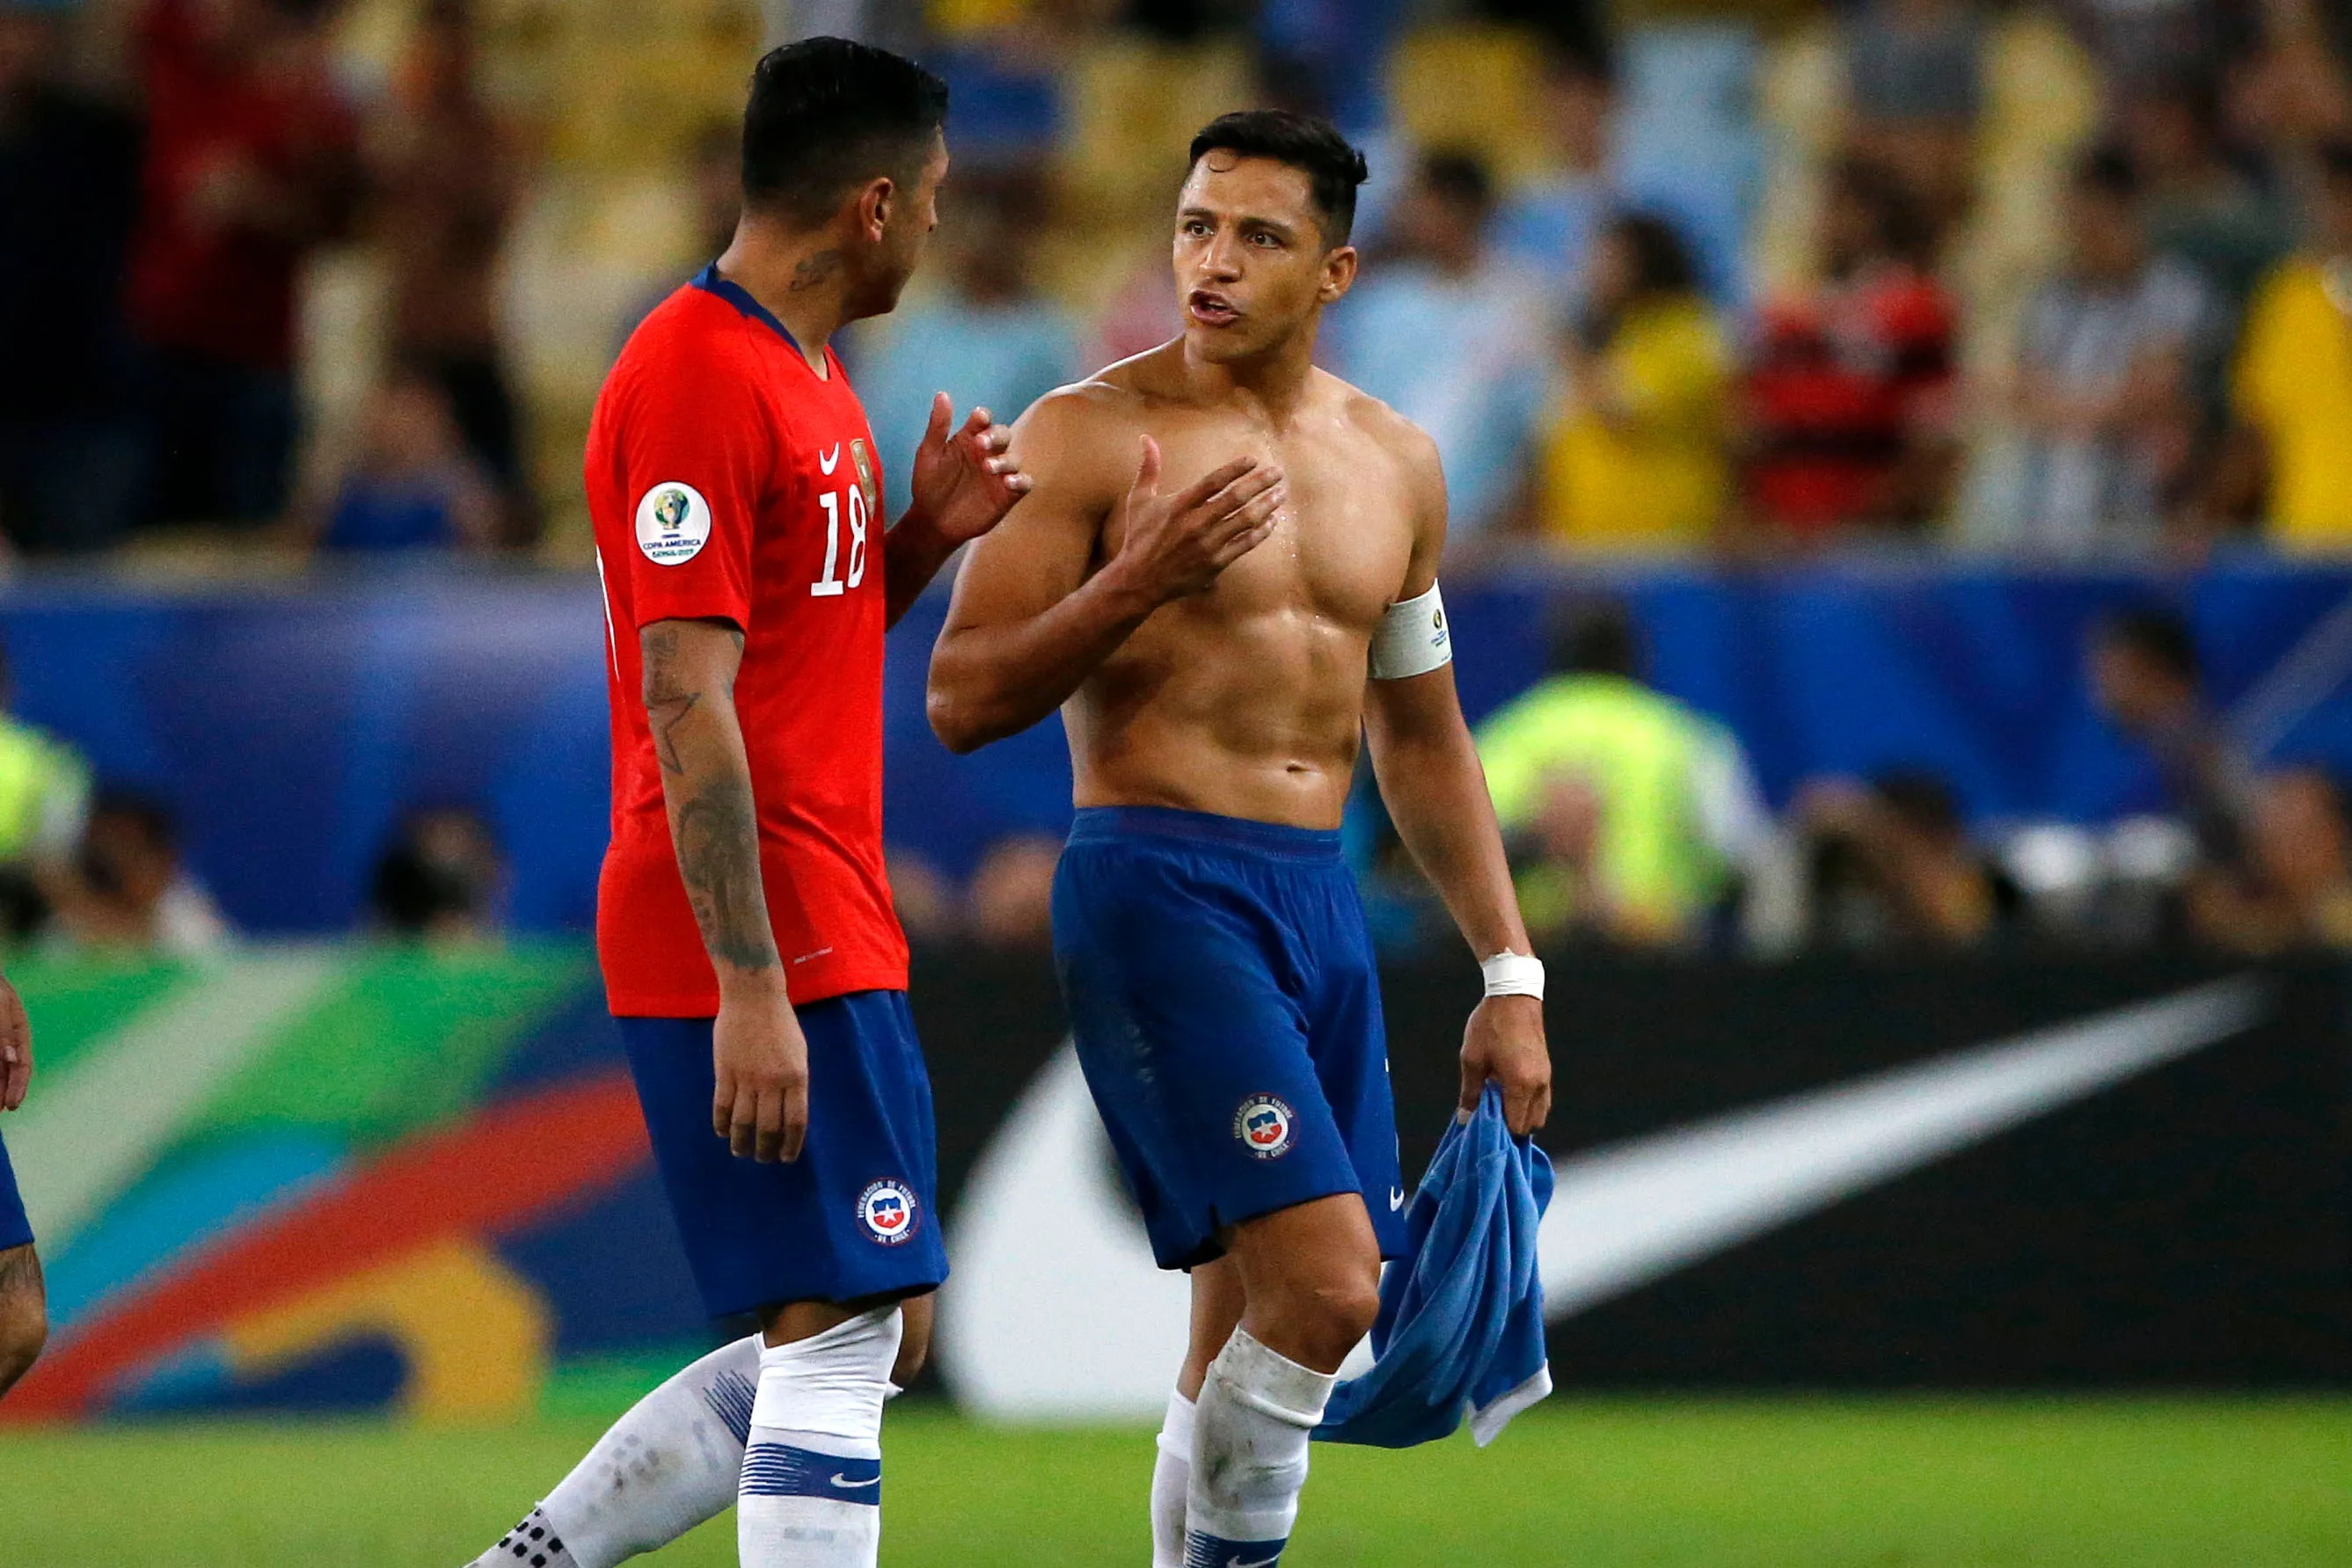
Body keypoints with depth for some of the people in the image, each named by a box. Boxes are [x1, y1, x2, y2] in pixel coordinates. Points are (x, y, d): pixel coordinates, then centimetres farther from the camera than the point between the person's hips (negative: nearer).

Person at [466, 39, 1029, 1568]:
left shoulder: (810, 377, 17)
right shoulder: (698, 381, -15)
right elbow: (688, 701, -20)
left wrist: (925, 534, 7)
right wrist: (751, 991, -24)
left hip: (825, 929, 10)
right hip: (757, 942, -10)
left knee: (875, 1333, 12)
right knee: (841, 1332, -11)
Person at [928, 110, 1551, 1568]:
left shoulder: (1396, 462, 13)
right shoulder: (1091, 435, -5)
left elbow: (1423, 738, 22)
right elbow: (962, 701, -9)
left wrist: (1510, 974, 17)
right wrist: (1139, 581, -22)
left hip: (1323, 900, 6)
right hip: (1155, 886, -6)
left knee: (1251, 1338, 7)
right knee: (1324, 1284, -20)